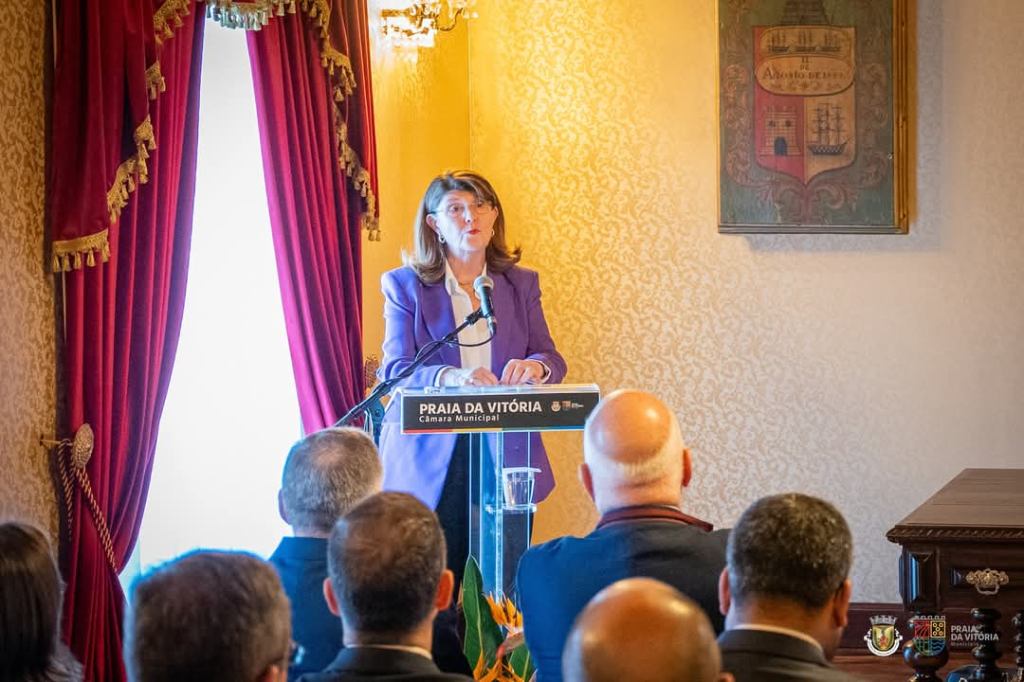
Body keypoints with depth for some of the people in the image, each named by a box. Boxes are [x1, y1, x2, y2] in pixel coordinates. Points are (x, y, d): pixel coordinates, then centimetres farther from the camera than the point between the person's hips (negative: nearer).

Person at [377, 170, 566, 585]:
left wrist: (535, 367, -19)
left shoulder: (520, 284, 12)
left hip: (505, 455, 2)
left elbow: (552, 360, 7)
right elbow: (393, 369, -7)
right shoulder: (405, 285, 3)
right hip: (431, 458, -2)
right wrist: (450, 377, -27)